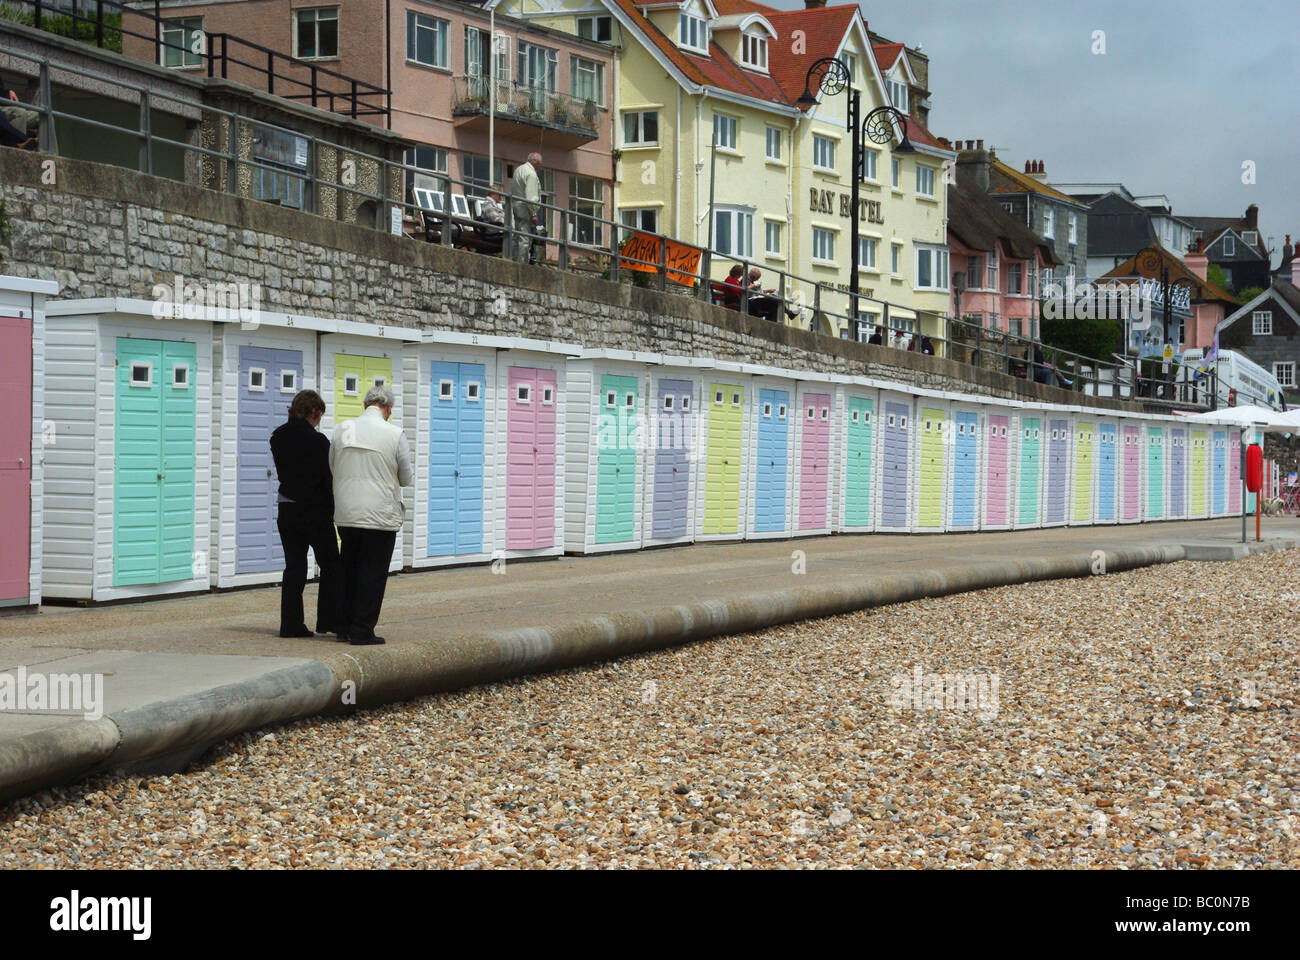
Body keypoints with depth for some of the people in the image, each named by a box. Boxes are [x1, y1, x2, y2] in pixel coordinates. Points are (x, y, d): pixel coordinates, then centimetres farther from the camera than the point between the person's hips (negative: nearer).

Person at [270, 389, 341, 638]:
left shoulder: (278, 437, 3)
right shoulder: (317, 440, -16)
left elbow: (283, 471, 11)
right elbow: (326, 479, -12)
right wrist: (330, 511, -2)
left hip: (287, 511, 6)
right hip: (315, 511, -6)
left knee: (294, 567, 10)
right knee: (330, 566, 9)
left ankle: (291, 624, 8)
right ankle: (329, 620, 11)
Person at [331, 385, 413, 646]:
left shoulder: (342, 429, 1)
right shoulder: (395, 434, -8)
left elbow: (331, 469, 10)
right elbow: (406, 479, 0)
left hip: (346, 514, 4)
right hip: (381, 514, -4)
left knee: (347, 569, 16)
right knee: (373, 574, 3)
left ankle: (344, 627, 21)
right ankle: (362, 631, 3)